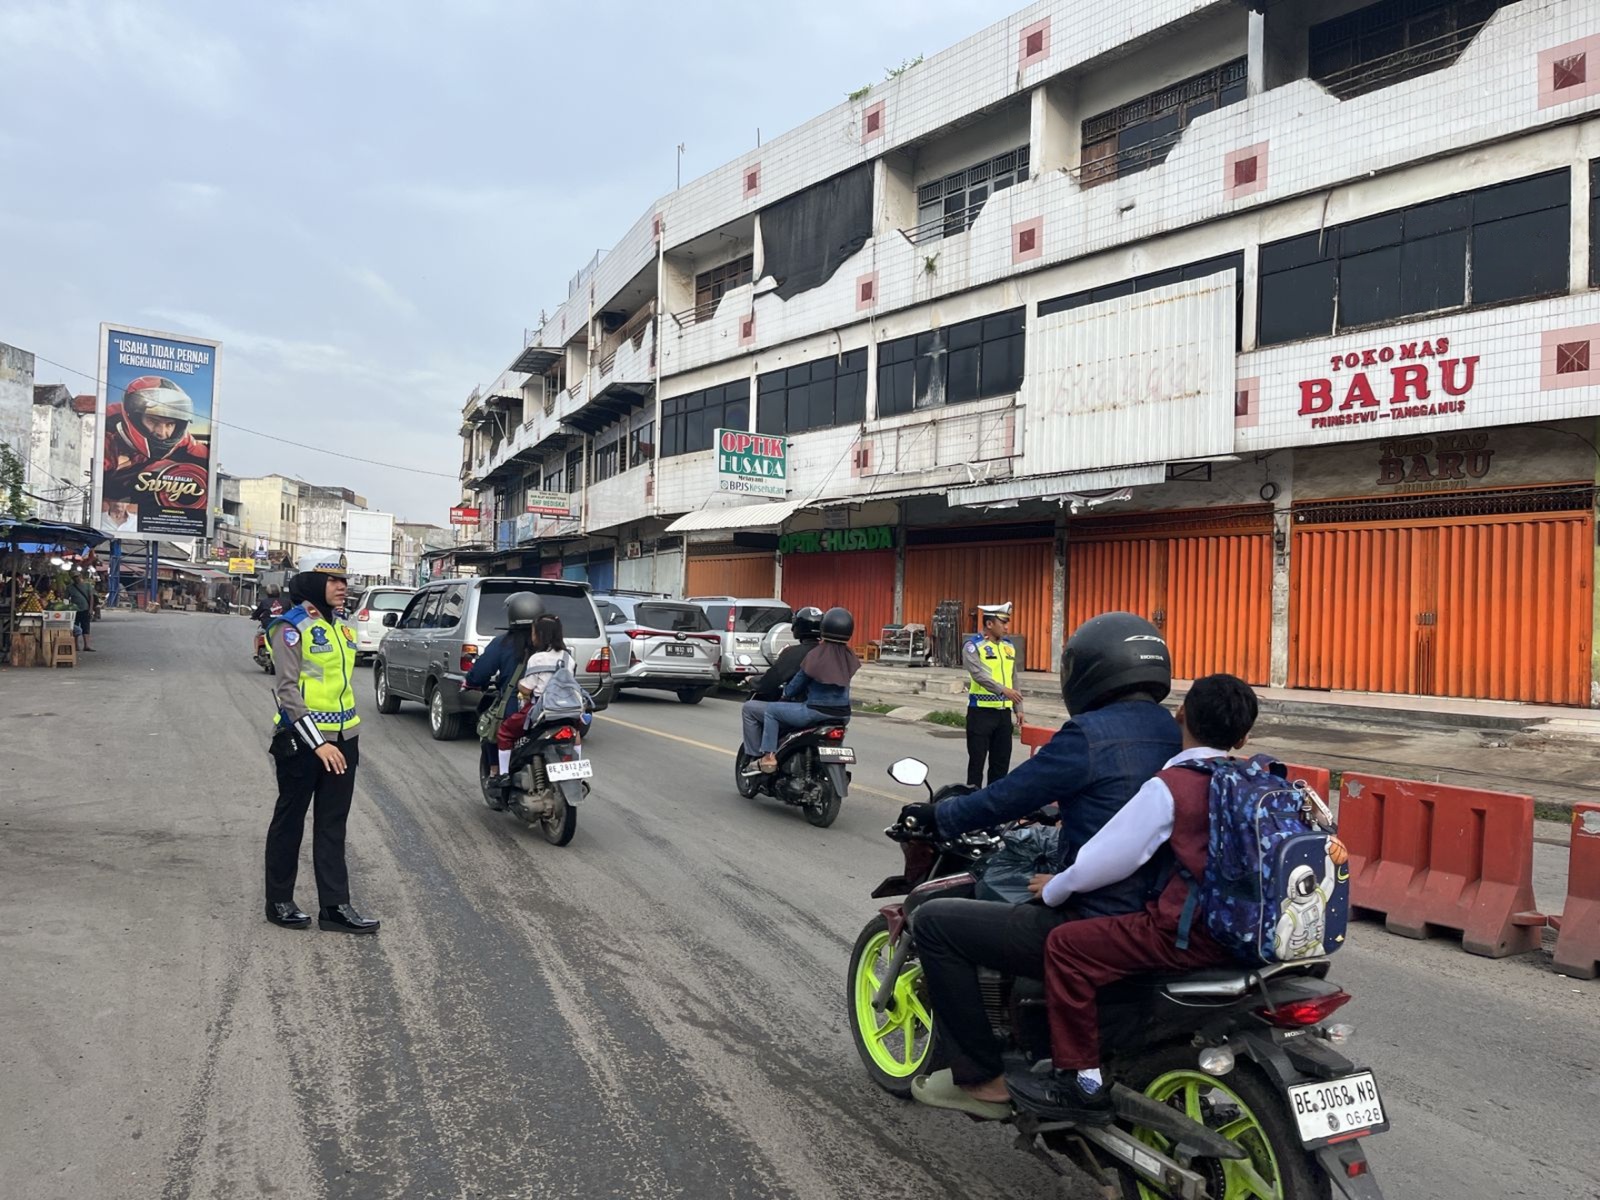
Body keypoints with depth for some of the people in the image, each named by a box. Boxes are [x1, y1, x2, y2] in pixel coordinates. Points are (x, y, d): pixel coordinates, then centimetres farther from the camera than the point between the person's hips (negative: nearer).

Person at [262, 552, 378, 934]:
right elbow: (287, 691, -18)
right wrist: (318, 743, -23)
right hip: (302, 741, -7)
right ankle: (279, 902, 21)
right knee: (290, 821, 7)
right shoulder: (292, 628, -12)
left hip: (341, 741, 7)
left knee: (332, 825, 8)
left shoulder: (342, 627, 12)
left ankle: (334, 905, 13)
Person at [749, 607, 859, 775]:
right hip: (842, 715, 6)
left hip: (816, 713, -6)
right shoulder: (848, 656, 2)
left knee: (771, 710, 10)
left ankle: (769, 756, 3)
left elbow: (793, 688, -3)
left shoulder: (816, 655, -13)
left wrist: (785, 691, 18)